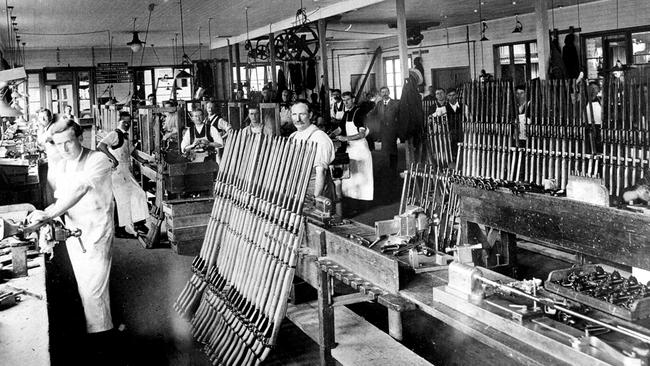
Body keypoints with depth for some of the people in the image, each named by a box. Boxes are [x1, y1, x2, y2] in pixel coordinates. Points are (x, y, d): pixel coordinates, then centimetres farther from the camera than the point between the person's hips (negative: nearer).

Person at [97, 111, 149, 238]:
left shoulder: (125, 136, 17)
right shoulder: (114, 134, -12)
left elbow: (131, 150, 34)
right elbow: (100, 146, -26)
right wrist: (112, 158, -30)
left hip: (126, 171, 9)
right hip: (118, 171, -9)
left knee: (138, 194, 7)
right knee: (124, 199, -6)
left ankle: (138, 223, 12)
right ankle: (121, 229, 3)